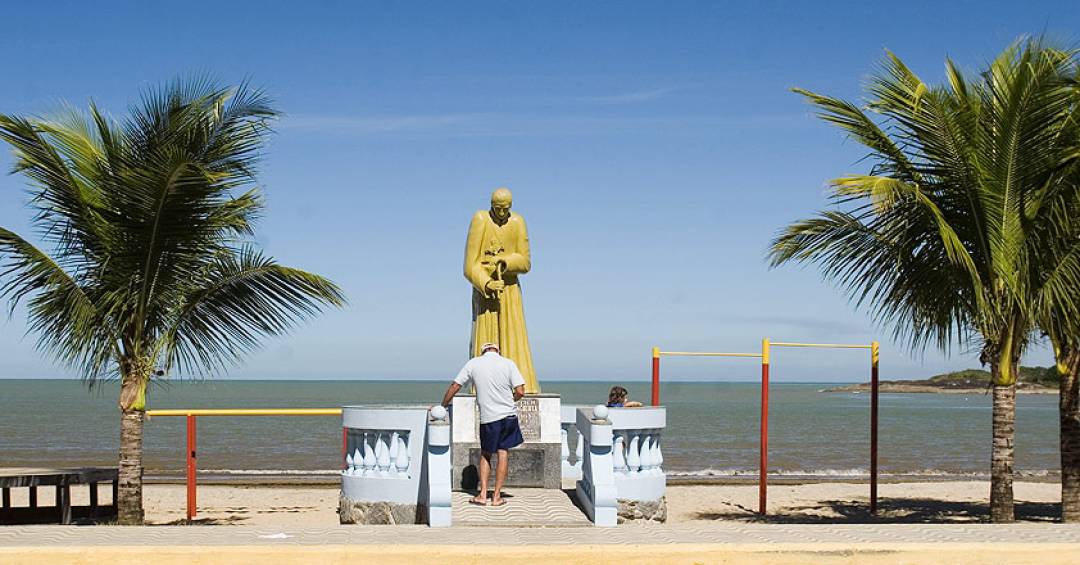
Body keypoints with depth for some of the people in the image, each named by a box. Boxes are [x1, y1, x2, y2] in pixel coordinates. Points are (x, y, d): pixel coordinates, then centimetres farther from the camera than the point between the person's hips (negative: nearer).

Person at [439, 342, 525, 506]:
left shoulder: (473, 364, 0)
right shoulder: (508, 364, -3)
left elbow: (454, 386, 3)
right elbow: (520, 391, -8)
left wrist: (442, 407, 13)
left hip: (487, 417, 0)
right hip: (508, 415, 0)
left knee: (485, 454, 14)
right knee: (502, 454, 8)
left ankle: (482, 495, 6)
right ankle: (497, 496, 8)